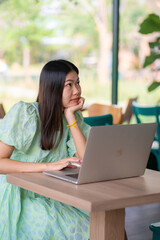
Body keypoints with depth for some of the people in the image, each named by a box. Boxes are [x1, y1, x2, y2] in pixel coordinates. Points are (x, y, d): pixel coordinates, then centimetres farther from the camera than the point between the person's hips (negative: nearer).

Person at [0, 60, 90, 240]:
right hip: (18, 196, -6)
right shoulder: (24, 113, -14)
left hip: (53, 198, 6)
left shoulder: (73, 117, 5)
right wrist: (47, 166, -29)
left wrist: (71, 117, -10)